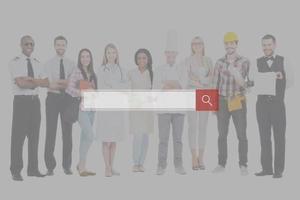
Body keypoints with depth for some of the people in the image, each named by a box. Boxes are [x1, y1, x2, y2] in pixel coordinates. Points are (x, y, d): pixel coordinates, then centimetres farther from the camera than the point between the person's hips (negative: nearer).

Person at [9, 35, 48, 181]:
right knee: (18, 136, -5)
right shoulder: (15, 62, -3)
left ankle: (33, 169, 17)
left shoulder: (36, 63, 15)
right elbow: (21, 83, -15)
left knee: (34, 135, 9)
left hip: (35, 100, 6)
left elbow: (43, 82, 3)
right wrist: (38, 82, -9)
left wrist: (30, 79, -14)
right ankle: (16, 171, 1)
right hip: (21, 100, -6)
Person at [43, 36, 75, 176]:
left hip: (67, 98, 2)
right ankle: (50, 167, 6)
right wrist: (66, 83, -16)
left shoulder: (71, 64, 7)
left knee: (67, 132, 5)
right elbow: (50, 85, -11)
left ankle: (67, 166, 14)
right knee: (51, 132, -1)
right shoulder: (49, 64, 0)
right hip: (53, 98, -2)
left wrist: (57, 82, -15)